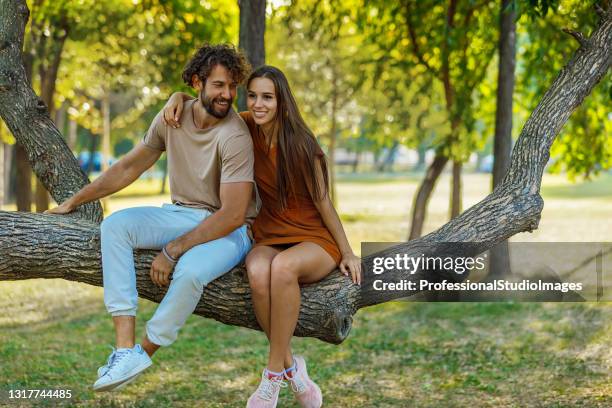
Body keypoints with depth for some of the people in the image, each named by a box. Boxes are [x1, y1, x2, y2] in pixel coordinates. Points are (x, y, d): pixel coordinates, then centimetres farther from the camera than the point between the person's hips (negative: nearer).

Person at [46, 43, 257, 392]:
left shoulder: (235, 136, -20)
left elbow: (232, 215, -23)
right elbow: (129, 168, 10)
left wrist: (173, 251, -23)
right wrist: (74, 201, 11)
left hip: (229, 229, -6)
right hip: (182, 215, 6)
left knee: (189, 271, -37)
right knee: (114, 226, -17)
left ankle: (144, 351, -9)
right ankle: (126, 349, -25)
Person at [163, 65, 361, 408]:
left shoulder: (300, 143, -12)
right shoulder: (248, 127, 0)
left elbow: (322, 202, -6)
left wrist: (347, 253, -4)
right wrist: (179, 97, -6)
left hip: (315, 241, -3)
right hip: (270, 239, 3)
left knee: (283, 267, -39)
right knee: (258, 273, -35)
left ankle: (274, 373, -28)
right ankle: (291, 366, -19)